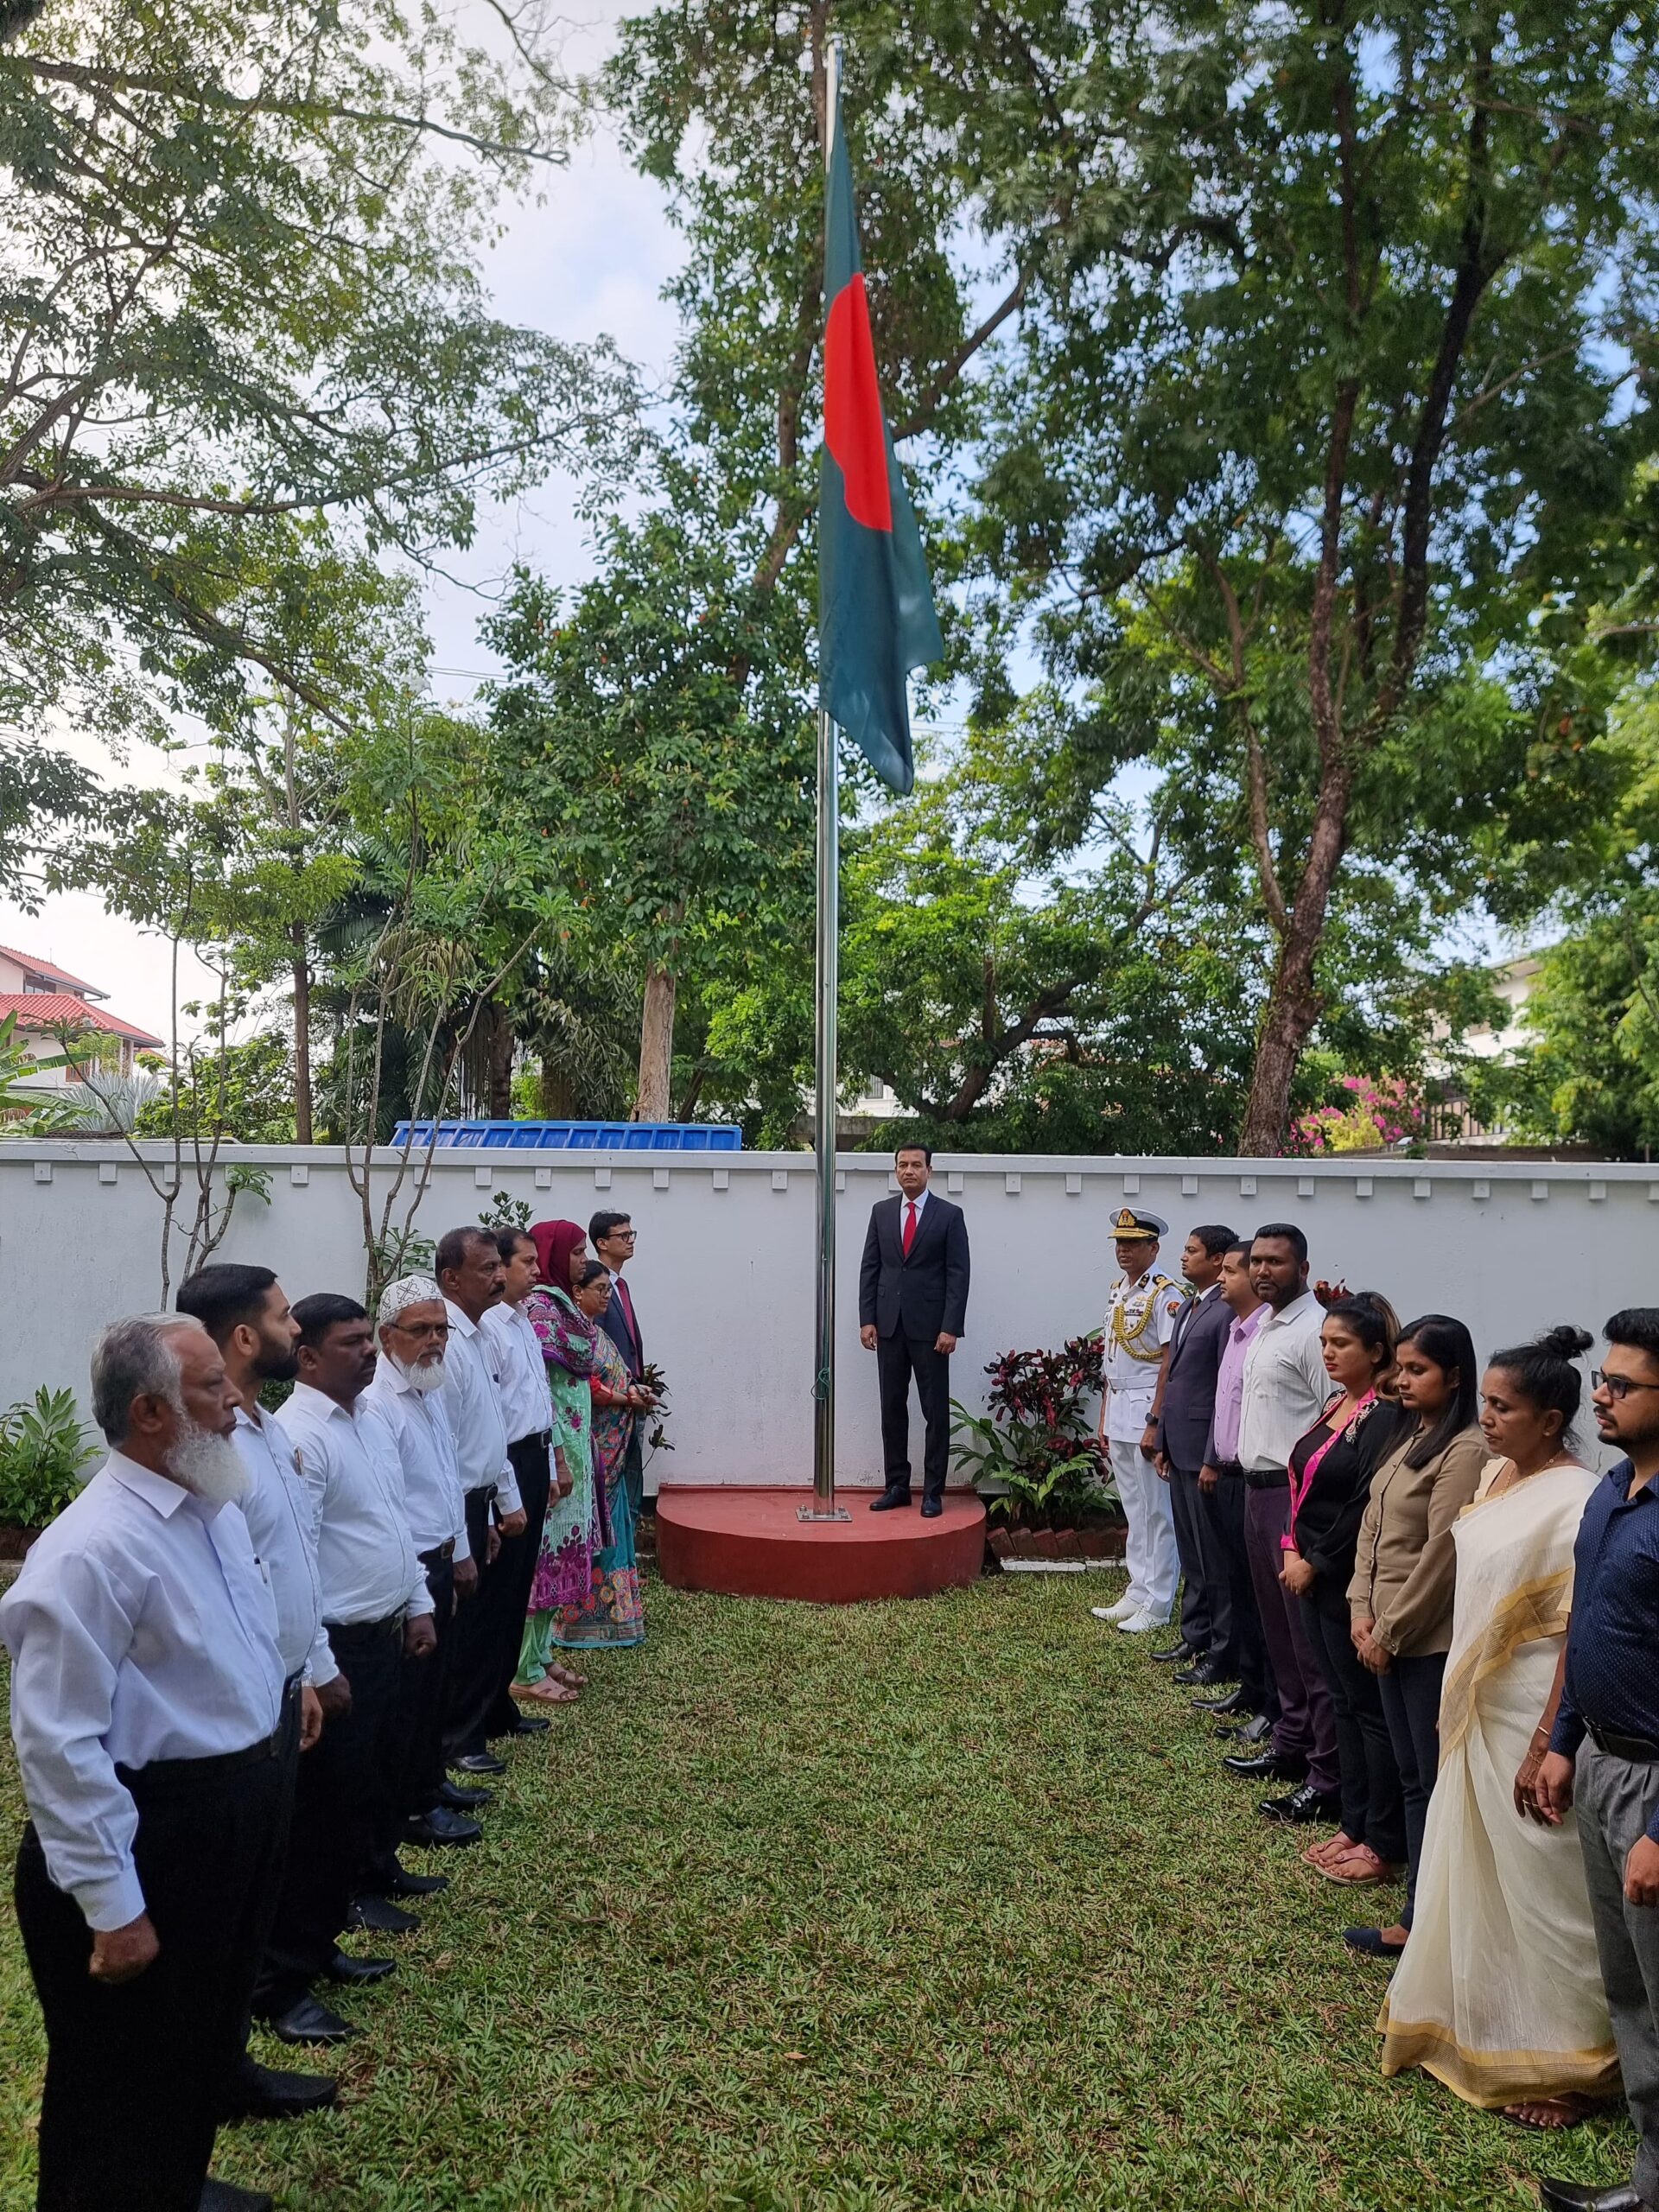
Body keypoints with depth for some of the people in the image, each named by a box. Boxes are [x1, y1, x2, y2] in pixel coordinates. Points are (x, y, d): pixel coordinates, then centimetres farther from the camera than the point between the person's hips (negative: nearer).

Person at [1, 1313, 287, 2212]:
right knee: (126, 2079, 13)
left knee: (204, 2044, 27)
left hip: (233, 1825, 9)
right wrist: (112, 1907, -21)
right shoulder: (93, 1550, -25)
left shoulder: (213, 1508, 3)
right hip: (150, 1841, -9)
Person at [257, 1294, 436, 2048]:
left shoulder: (371, 1419, 8)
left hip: (382, 1637, 9)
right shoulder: (299, 1436, -21)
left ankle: (319, 1943, 35)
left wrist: (417, 1604, 16)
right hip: (334, 1646, -9)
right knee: (321, 1816, 2)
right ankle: (280, 1980, 18)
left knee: (366, 1802, 18)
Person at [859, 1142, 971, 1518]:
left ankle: (933, 1492, 9)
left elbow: (958, 1275, -5)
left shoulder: (949, 1215, -1)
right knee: (892, 1409, 8)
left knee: (935, 1412, 2)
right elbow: (869, 1268, 9)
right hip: (889, 1325, 3)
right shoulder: (881, 1211, 9)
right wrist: (867, 1319, 0)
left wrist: (951, 1328, -12)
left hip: (930, 1327, -3)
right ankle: (897, 1486, 17)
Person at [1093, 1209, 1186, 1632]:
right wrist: (1105, 1418, 17)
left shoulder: (1166, 1295, -13)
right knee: (1134, 1511, 15)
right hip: (1118, 1413, 8)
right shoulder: (1118, 1291, 13)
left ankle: (1157, 1606, 8)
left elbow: (1170, 1363, -17)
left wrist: (1155, 1424, -20)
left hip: (1147, 1412, -8)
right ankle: (1138, 1594, 23)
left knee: (1156, 1513, 0)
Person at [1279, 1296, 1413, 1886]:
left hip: (1352, 1586, -9)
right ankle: (1354, 1823, 27)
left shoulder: (1387, 1417, -16)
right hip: (1314, 1579, 9)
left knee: (1370, 1708, 2)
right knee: (1343, 1701, 16)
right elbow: (1303, 1484, 12)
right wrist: (1292, 1550, 0)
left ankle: (1384, 1844, 13)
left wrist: (1316, 1565, -12)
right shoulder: (1336, 1407, 10)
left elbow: (1366, 1508, -20)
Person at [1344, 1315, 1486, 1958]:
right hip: (1389, 1634, 9)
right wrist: (1362, 1609, 1)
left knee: (1437, 1783, 3)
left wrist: (1391, 1631, -13)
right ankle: (1417, 1917, 25)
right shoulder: (1409, 1440, 11)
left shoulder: (1465, 1451, -17)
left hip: (1431, 1640, -9)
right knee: (1412, 1779, 15)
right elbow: (1372, 1527, 11)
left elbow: (1440, 1557, -19)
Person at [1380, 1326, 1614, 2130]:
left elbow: (1579, 1630, -22)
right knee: (1473, 1869, 21)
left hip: (1529, 1716, -8)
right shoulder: (1495, 1475, 3)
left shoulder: (1575, 1502, -22)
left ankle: (1561, 2062, 24)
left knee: (1540, 1884, 6)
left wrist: (1551, 1741, -21)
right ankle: (1474, 2020, 40)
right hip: (1477, 1707, 8)